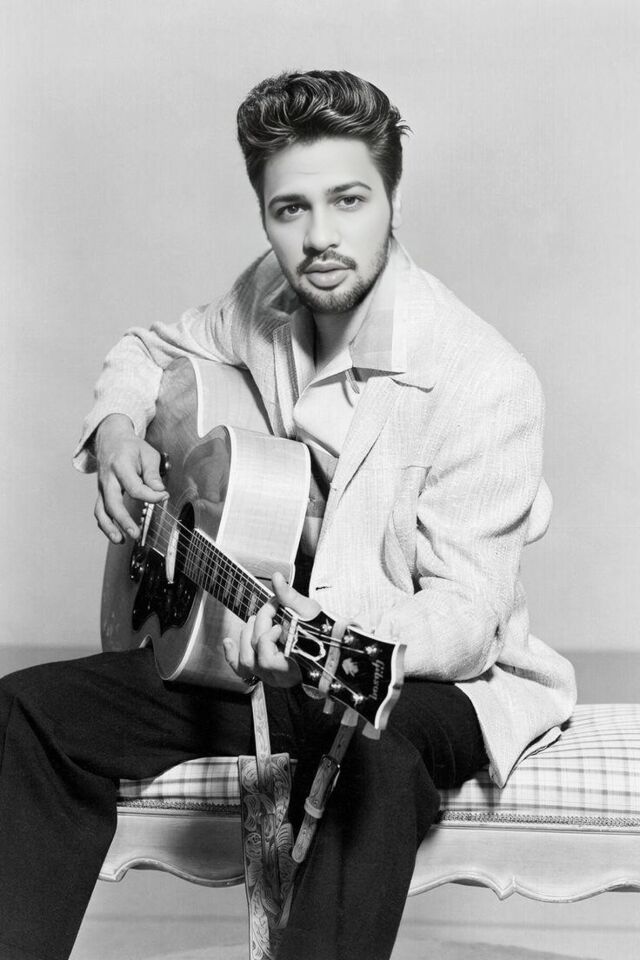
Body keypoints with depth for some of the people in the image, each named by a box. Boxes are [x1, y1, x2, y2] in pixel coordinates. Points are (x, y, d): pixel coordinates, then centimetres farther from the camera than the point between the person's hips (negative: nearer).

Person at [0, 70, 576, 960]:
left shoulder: (482, 381, -23)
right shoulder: (268, 301, -3)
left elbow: (465, 617, -23)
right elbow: (149, 350, 18)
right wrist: (117, 428, -4)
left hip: (433, 677, -6)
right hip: (257, 637, 6)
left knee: (371, 753, -41)